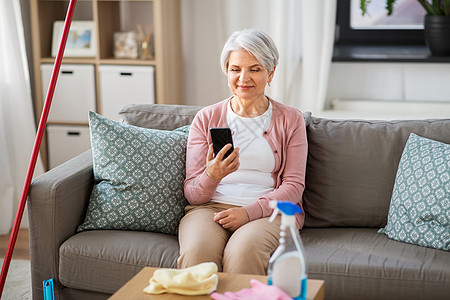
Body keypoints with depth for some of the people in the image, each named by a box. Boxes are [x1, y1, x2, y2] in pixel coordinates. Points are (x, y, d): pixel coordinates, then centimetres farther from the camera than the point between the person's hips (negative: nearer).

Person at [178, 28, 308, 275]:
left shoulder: (290, 120, 12)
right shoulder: (206, 118, 12)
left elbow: (293, 185, 4)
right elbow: (192, 194, 7)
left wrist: (250, 211, -13)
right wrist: (212, 175, -17)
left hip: (268, 211, 0)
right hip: (210, 207, 1)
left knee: (242, 253, -35)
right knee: (197, 253, -34)